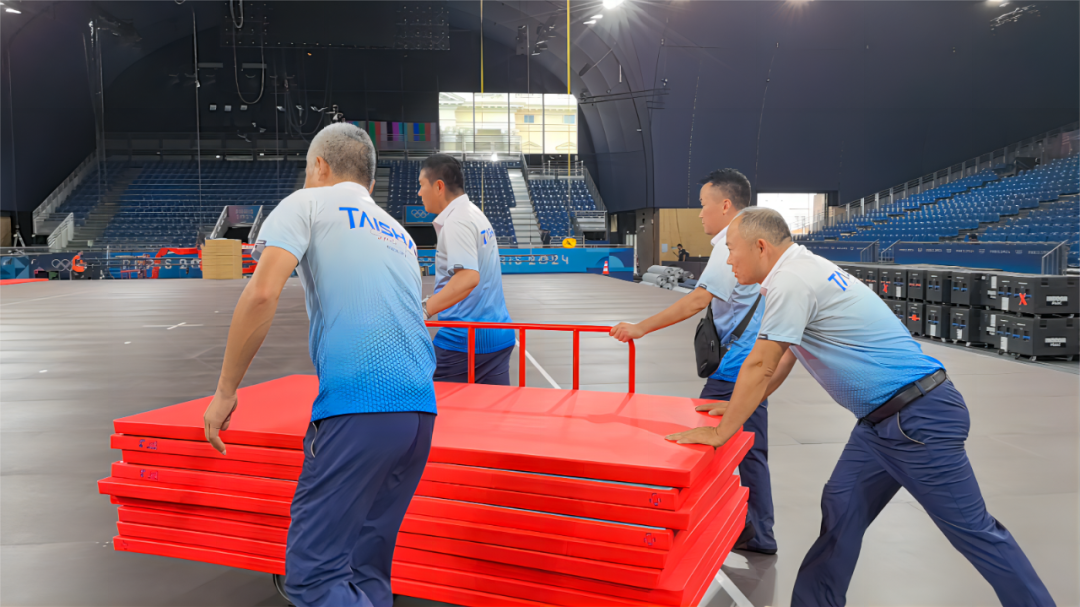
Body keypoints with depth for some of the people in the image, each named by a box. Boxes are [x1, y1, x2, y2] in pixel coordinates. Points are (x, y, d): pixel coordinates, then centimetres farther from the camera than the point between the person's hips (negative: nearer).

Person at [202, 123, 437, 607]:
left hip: (357, 407, -7)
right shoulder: (399, 233, 27)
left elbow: (262, 293, -7)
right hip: (421, 408, 7)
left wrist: (225, 392, 0)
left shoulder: (307, 203, 8)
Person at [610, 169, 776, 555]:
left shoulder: (732, 245, -17)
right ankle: (759, 534, 23)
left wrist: (640, 328, -23)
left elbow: (698, 300, -26)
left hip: (736, 366, -10)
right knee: (750, 449, 14)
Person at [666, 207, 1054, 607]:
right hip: (881, 420, 10)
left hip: (918, 418, -10)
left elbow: (759, 366, -19)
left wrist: (720, 433, -11)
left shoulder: (790, 281, -19)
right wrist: (741, 406, 25)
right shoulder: (802, 270, 12)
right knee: (840, 509, 11)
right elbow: (783, 356, 22)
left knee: (973, 531, 0)